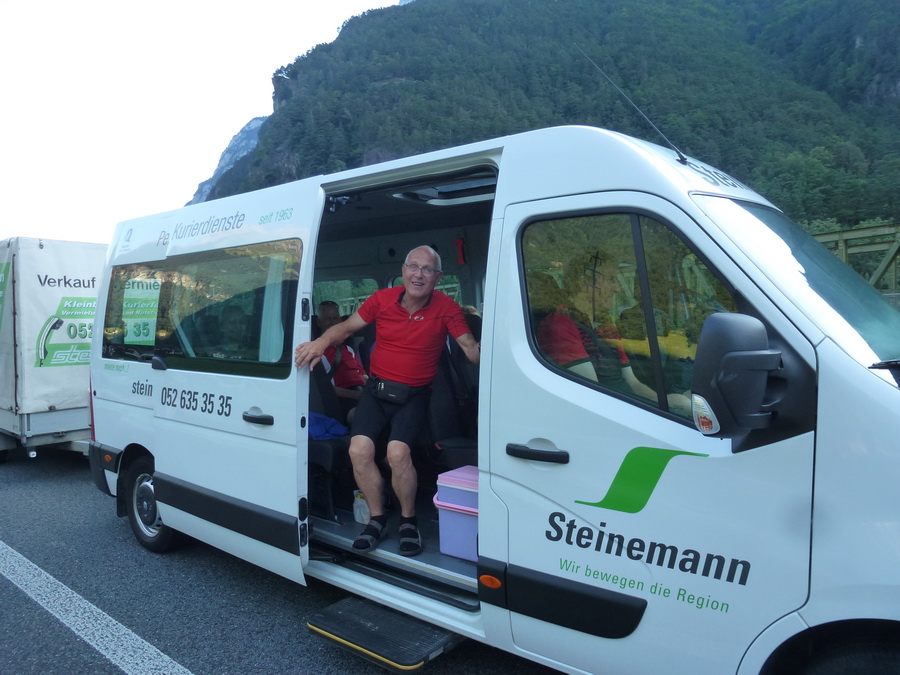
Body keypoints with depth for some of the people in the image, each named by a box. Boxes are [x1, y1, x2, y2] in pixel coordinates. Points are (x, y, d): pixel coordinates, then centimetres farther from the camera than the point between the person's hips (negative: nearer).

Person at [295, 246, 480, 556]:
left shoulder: (446, 308, -6)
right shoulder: (382, 299, -1)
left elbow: (470, 347, -8)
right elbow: (346, 327, 5)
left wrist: (485, 356, -31)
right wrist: (322, 342, -14)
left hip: (413, 395, -2)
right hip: (376, 388, 3)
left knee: (398, 453, -23)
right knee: (359, 450, -16)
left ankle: (408, 519, 4)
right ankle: (377, 518, 9)